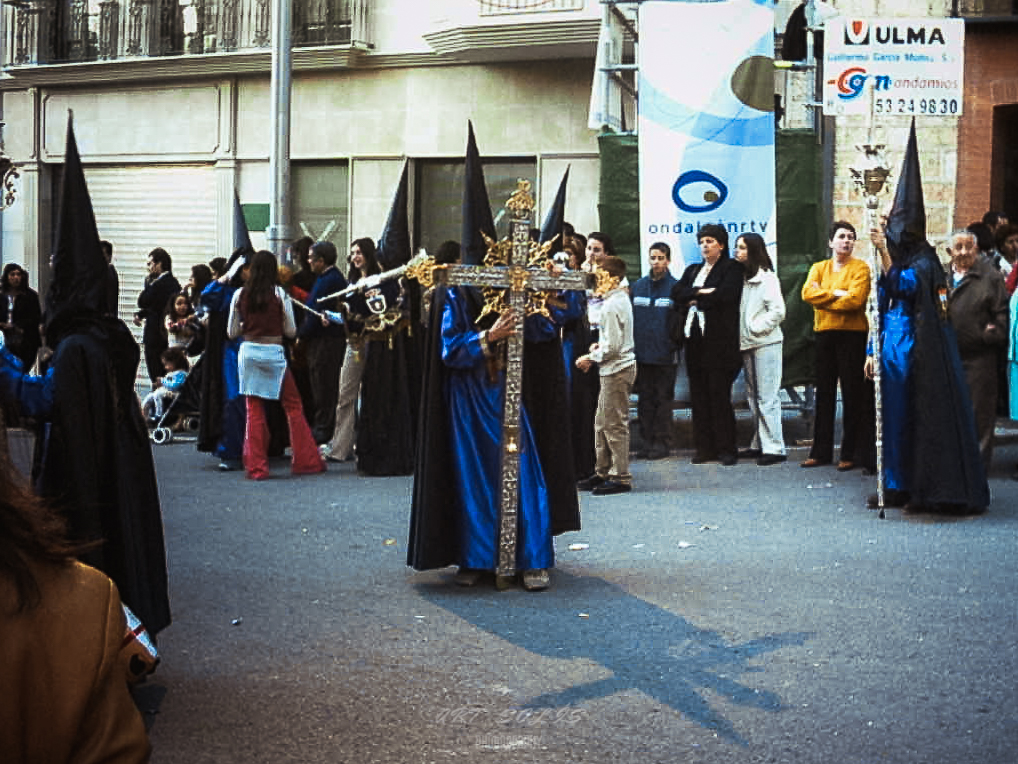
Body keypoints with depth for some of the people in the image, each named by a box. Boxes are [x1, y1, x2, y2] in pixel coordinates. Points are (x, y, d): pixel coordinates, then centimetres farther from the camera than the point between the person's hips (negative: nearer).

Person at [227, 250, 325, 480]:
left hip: (248, 352, 3)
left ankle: (256, 467, 6)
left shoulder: (240, 295, 1)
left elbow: (231, 333, 5)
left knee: (254, 410, 7)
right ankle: (306, 461, 12)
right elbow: (291, 331, -2)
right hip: (273, 353, -2)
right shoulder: (279, 294, -5)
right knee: (293, 406, 9)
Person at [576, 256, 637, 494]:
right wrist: (600, 344, 10)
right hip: (614, 369, 10)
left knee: (615, 425, -5)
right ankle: (603, 472, 22)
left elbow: (613, 346, -20)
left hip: (617, 369, -10)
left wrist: (591, 358, -9)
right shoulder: (621, 298, 13)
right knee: (602, 423, 15)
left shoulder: (612, 305, -18)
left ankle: (621, 477, -1)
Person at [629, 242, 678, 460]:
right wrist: (631, 344, 5)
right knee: (645, 399, 8)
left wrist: (675, 344, -12)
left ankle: (661, 441, 10)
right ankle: (647, 440, 15)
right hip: (641, 353, 4)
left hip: (665, 354, -4)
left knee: (664, 399, 4)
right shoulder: (638, 286, 9)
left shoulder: (676, 287, -3)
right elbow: (629, 317, 11)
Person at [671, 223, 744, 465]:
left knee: (720, 395, -7)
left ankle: (726, 449, -2)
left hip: (719, 339, -6)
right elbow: (677, 292, 6)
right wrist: (700, 292, -9)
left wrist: (695, 299, -3)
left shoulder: (731, 268, 3)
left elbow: (725, 295, -13)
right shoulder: (693, 270, 21)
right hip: (695, 339, 6)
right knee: (698, 395, 3)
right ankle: (705, 448, 7)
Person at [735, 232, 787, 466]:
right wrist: (741, 334, 4)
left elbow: (778, 311, -15)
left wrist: (756, 328, -13)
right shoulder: (743, 277, 14)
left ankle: (774, 448, -8)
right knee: (753, 397, 12)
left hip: (765, 344, -8)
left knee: (767, 398, -9)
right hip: (747, 344, 8)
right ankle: (760, 444, 19)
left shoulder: (767, 278, -8)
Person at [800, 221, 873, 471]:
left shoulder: (860, 268, 0)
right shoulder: (818, 268, 14)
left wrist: (822, 297, -8)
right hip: (823, 334, 5)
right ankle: (821, 451, 14)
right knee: (824, 394, 9)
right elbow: (808, 292, -3)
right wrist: (835, 294, -12)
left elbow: (855, 300, -15)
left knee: (852, 394, -2)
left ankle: (852, 453, 2)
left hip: (851, 335, -4)